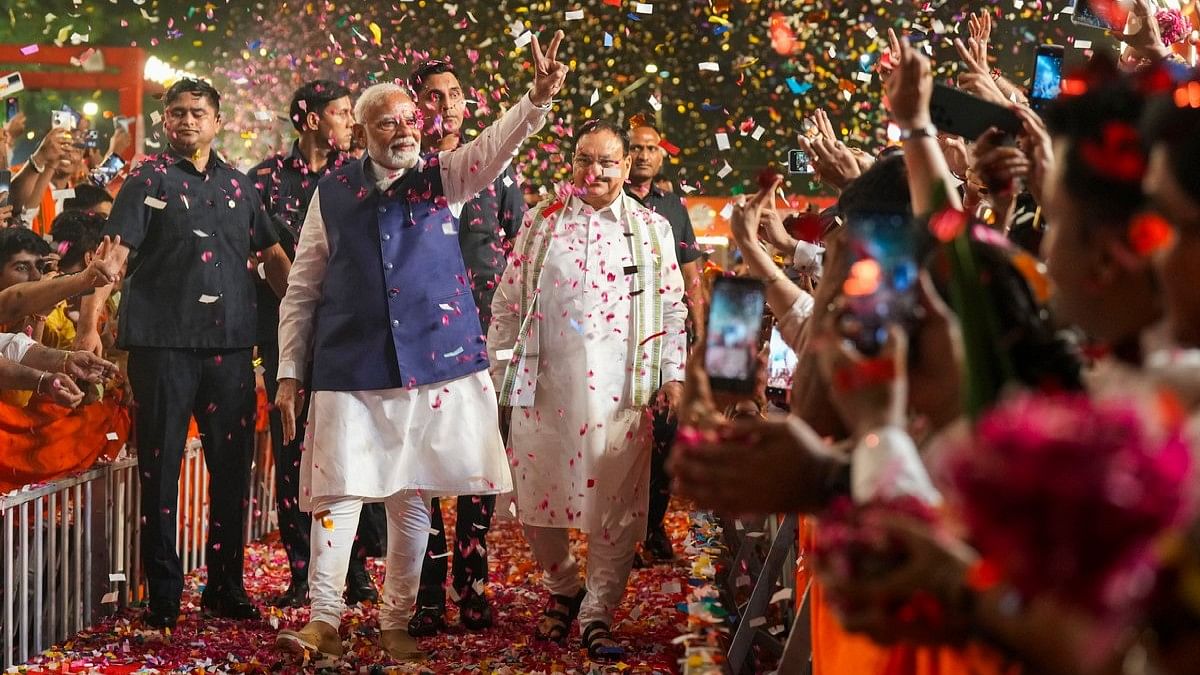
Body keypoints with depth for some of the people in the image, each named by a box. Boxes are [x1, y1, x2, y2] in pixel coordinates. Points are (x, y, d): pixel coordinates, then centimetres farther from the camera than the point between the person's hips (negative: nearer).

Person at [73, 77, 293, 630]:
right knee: (160, 466, 1)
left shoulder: (237, 185, 14)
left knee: (232, 466, 8)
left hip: (229, 344, 4)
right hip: (162, 342, -4)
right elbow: (114, 254, -8)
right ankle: (163, 593, 9)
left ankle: (226, 586, 19)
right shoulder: (149, 180, 1)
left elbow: (273, 257, 18)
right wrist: (90, 324, -20)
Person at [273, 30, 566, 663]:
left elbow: (496, 145, -15)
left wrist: (539, 97, -34)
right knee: (336, 493, -4)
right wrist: (288, 371, 3)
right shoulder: (333, 193, 4)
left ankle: (396, 623, 17)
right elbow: (302, 290, 7)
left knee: (412, 498, 7)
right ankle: (323, 619, 5)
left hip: (434, 364, 1)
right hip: (349, 370, -1)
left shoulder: (442, 177, 4)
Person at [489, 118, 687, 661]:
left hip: (618, 388, -1)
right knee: (536, 495, 5)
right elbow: (507, 302, 11)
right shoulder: (541, 222, 10)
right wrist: (498, 367, 8)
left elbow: (673, 309, 10)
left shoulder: (652, 229, 9)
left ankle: (597, 614, 6)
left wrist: (672, 375, 2)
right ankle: (563, 591, 27)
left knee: (616, 503, -3)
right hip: (542, 385, 1)